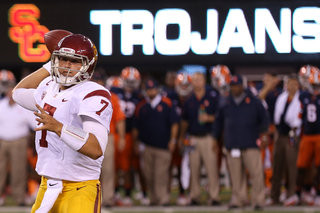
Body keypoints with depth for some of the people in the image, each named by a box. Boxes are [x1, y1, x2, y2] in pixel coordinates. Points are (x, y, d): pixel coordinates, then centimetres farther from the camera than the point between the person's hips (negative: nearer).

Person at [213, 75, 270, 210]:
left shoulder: (254, 102, 6)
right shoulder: (225, 105, 13)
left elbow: (264, 118, 10)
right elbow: (218, 123, 20)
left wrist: (263, 135, 1)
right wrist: (215, 139, 17)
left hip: (251, 143, -3)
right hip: (232, 145, 3)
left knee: (256, 173, -8)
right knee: (236, 174, 3)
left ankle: (258, 200, -3)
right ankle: (238, 199, 10)